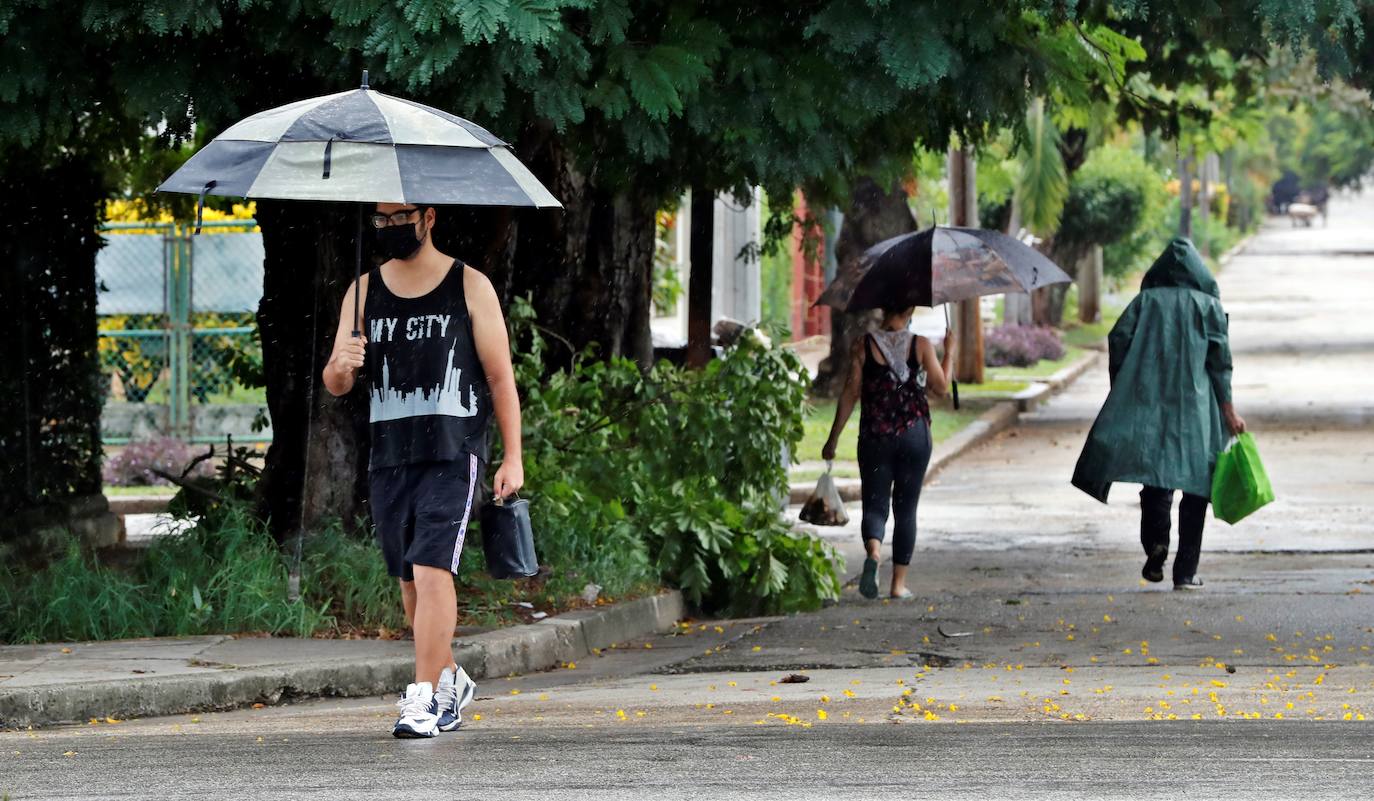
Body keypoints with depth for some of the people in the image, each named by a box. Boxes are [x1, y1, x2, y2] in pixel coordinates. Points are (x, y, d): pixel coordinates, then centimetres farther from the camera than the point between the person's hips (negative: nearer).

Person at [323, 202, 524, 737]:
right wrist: (342, 365, -17)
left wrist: (512, 457, -4)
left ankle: (424, 695, -15)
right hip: (388, 457, 4)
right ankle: (451, 680, 30)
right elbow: (336, 385, 8)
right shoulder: (364, 292, 10)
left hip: (452, 456, -4)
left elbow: (500, 376, 2)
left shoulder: (470, 287, 1)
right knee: (410, 582, 11)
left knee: (432, 571, -16)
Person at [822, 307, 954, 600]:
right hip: (914, 434, 0)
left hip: (875, 436, 0)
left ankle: (873, 554, -29)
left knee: (874, 506, 3)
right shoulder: (921, 345, -4)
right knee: (905, 510, 10)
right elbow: (941, 387, 3)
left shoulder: (864, 345, -3)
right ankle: (899, 583, 9)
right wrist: (949, 353, 19)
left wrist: (833, 438, 2)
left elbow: (850, 393, -3)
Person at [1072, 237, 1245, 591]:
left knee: (1155, 481, 6)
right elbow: (1219, 357, -1)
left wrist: (1121, 391, 8)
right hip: (1195, 403, -1)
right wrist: (1227, 409, -1)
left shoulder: (1146, 300, 10)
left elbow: (1118, 339, 0)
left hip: (1147, 402, 1)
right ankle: (1186, 571, -1)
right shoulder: (1208, 305, 7)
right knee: (1194, 484, 4)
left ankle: (1156, 541, -22)